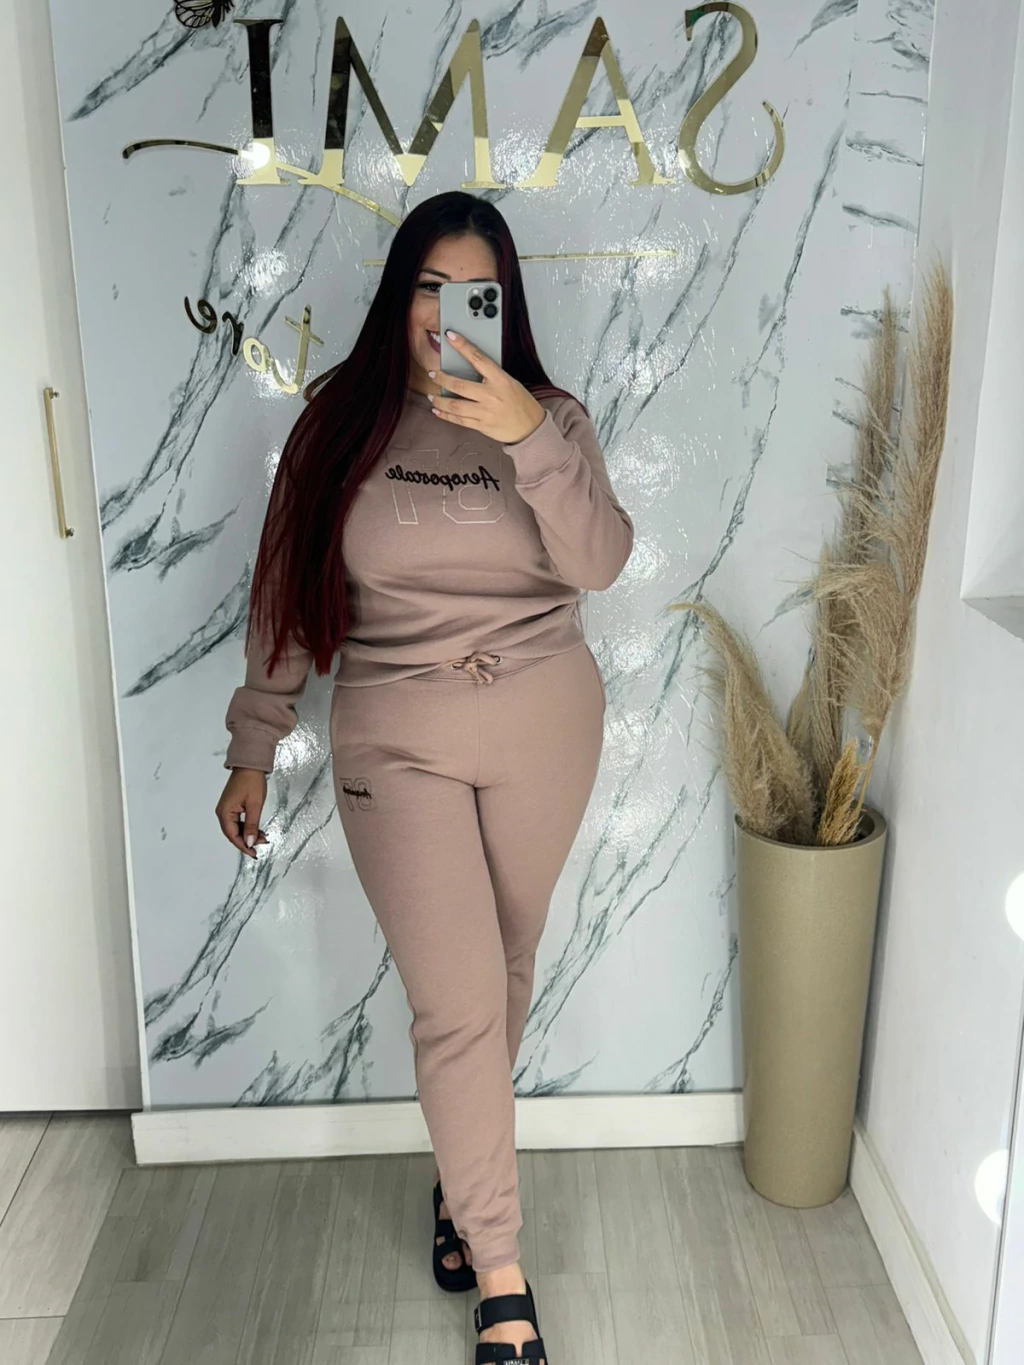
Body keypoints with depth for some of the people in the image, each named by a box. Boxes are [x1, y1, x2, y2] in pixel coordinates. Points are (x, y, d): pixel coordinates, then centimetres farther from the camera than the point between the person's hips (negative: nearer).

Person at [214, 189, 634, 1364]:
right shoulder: (342, 421, -1)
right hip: (397, 745, -1)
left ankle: (464, 1167, 42)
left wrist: (528, 437, -31)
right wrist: (252, 750, 4)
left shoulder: (550, 419, -1)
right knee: (458, 1003, -3)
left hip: (543, 735, 2)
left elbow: (600, 562, -17)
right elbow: (286, 596, 2)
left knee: (503, 978, 15)